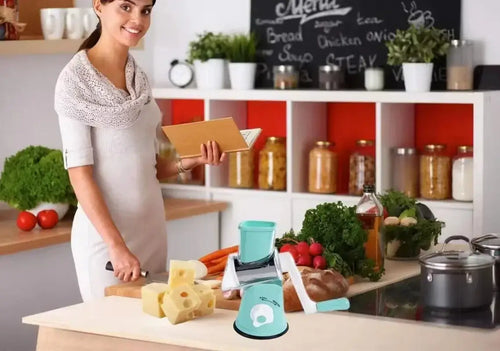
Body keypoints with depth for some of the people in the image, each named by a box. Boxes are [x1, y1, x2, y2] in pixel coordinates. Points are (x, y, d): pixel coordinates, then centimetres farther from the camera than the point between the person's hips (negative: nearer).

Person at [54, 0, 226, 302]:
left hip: (151, 226, 7)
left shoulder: (138, 76, 10)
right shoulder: (76, 79, -11)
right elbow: (80, 174, -16)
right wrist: (116, 245, -22)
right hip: (104, 231, -6)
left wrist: (191, 161, -4)